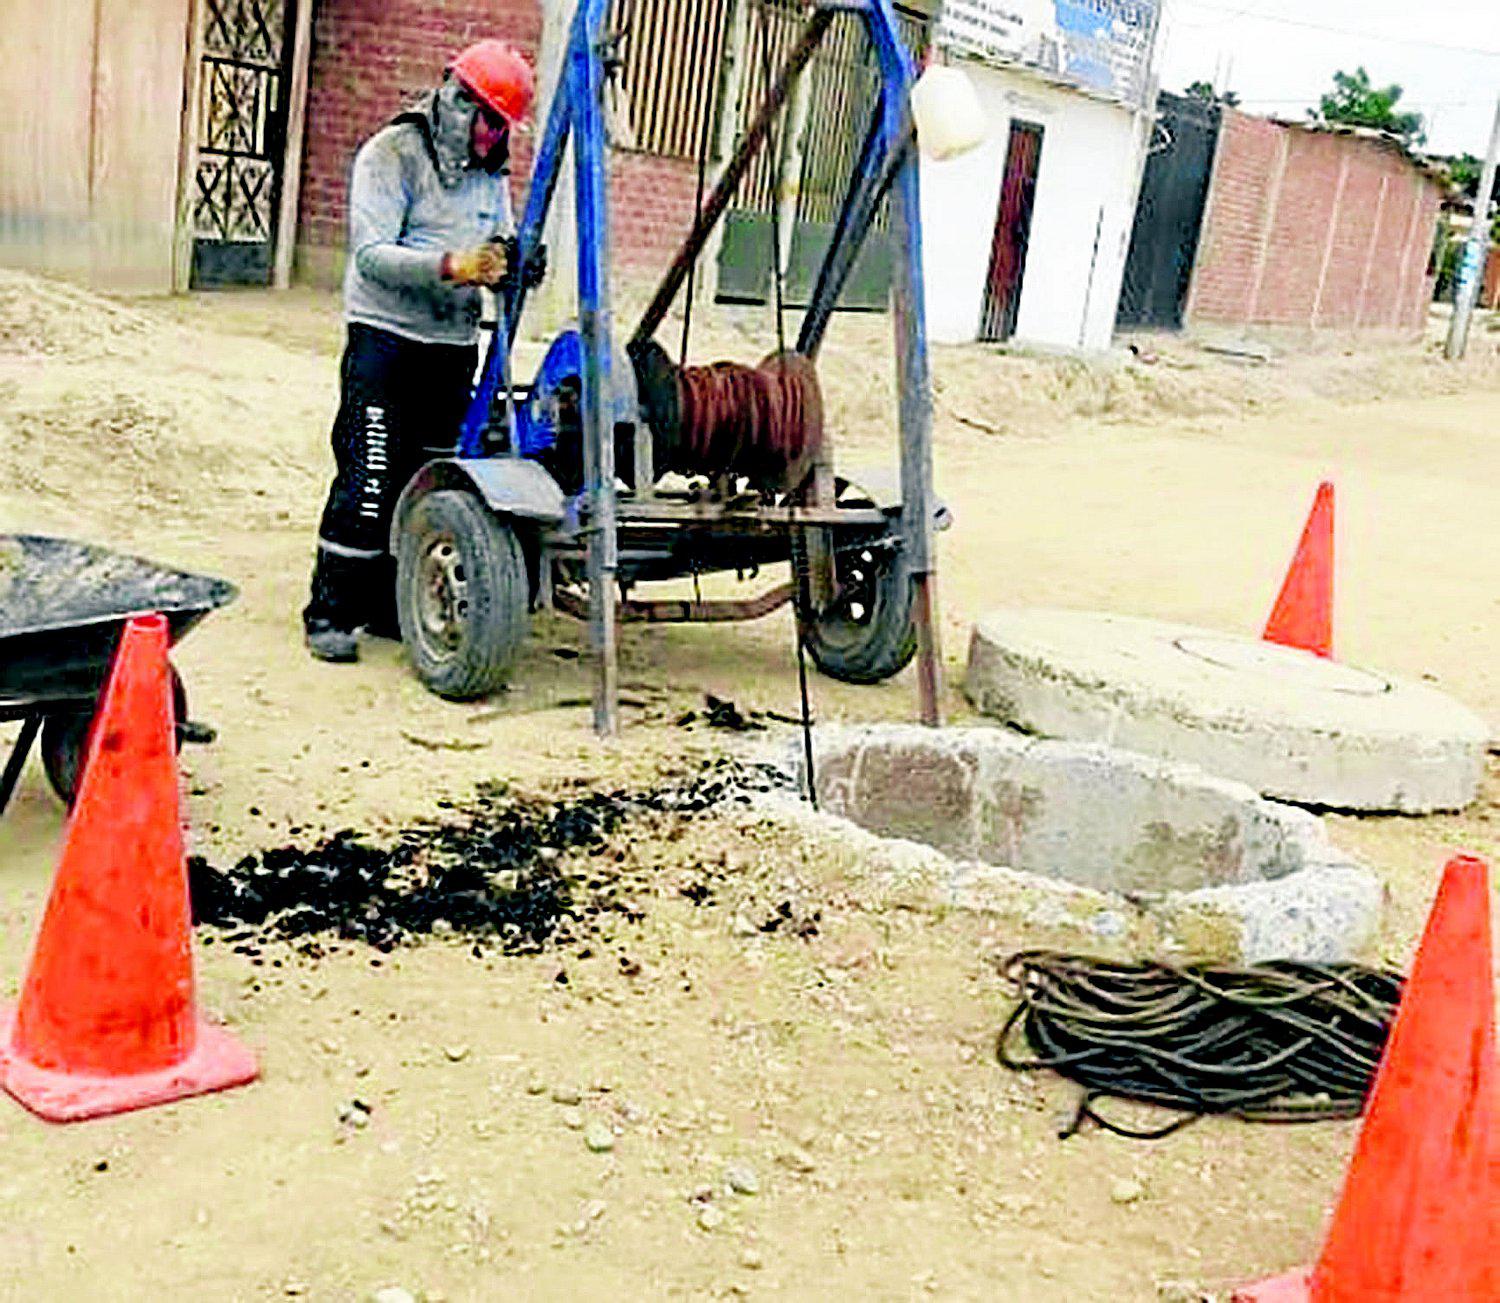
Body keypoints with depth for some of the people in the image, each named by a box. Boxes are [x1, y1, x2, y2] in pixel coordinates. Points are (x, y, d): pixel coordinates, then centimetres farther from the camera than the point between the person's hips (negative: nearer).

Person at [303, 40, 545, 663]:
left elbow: (499, 251, 12)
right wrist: (449, 267, -31)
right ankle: (330, 612, -3)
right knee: (370, 476, -11)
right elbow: (370, 253, -17)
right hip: (386, 336, -6)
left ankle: (389, 605, 17)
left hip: (454, 344, 7)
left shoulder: (491, 174, 14)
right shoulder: (391, 154, -7)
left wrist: (515, 265, -13)